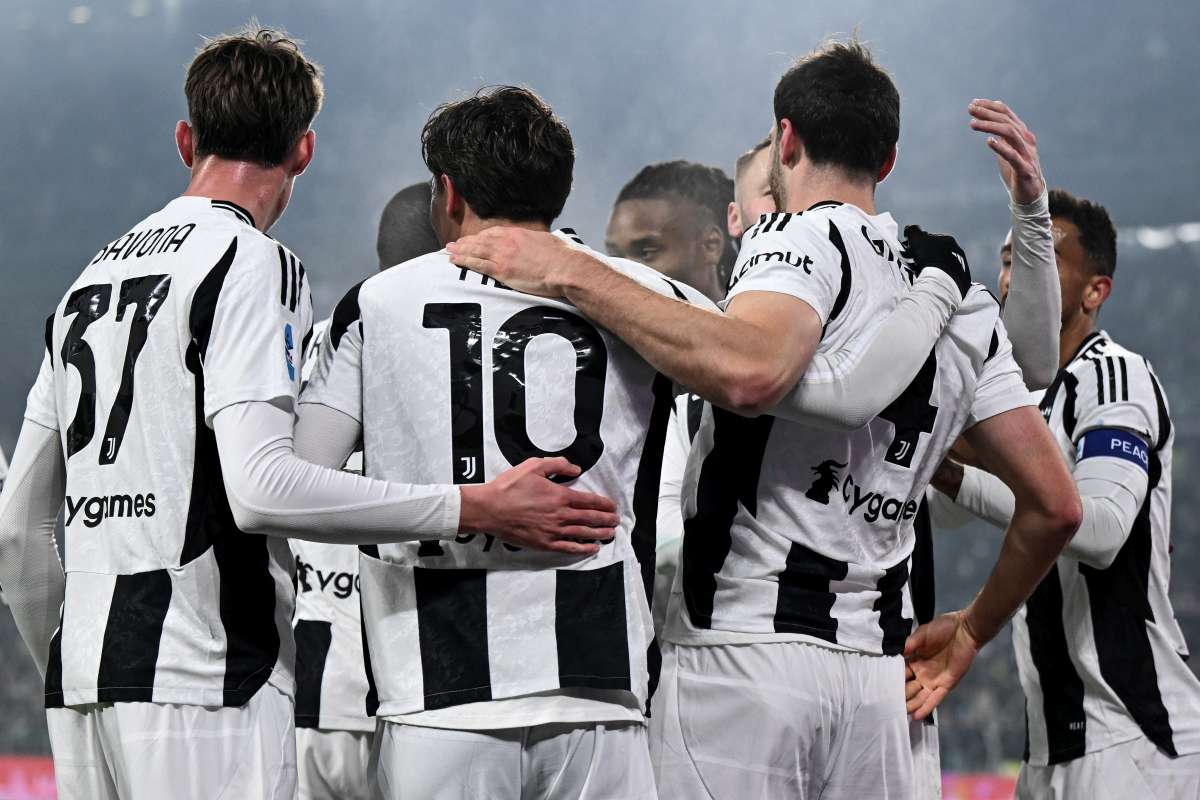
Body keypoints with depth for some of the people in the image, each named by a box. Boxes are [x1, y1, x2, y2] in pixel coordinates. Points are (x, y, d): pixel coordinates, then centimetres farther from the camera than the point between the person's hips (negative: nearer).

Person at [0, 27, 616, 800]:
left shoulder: (91, 279, 19)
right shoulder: (252, 264, -5)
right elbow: (260, 488, -19)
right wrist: (478, 509, -17)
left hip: (82, 682, 8)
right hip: (202, 681, -8)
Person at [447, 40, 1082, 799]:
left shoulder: (808, 240, -4)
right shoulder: (963, 301, 19)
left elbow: (752, 373, -28)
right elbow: (1054, 503, 17)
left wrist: (576, 275, -22)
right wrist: (973, 632, 32)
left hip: (746, 647, -7)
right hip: (874, 668, 7)